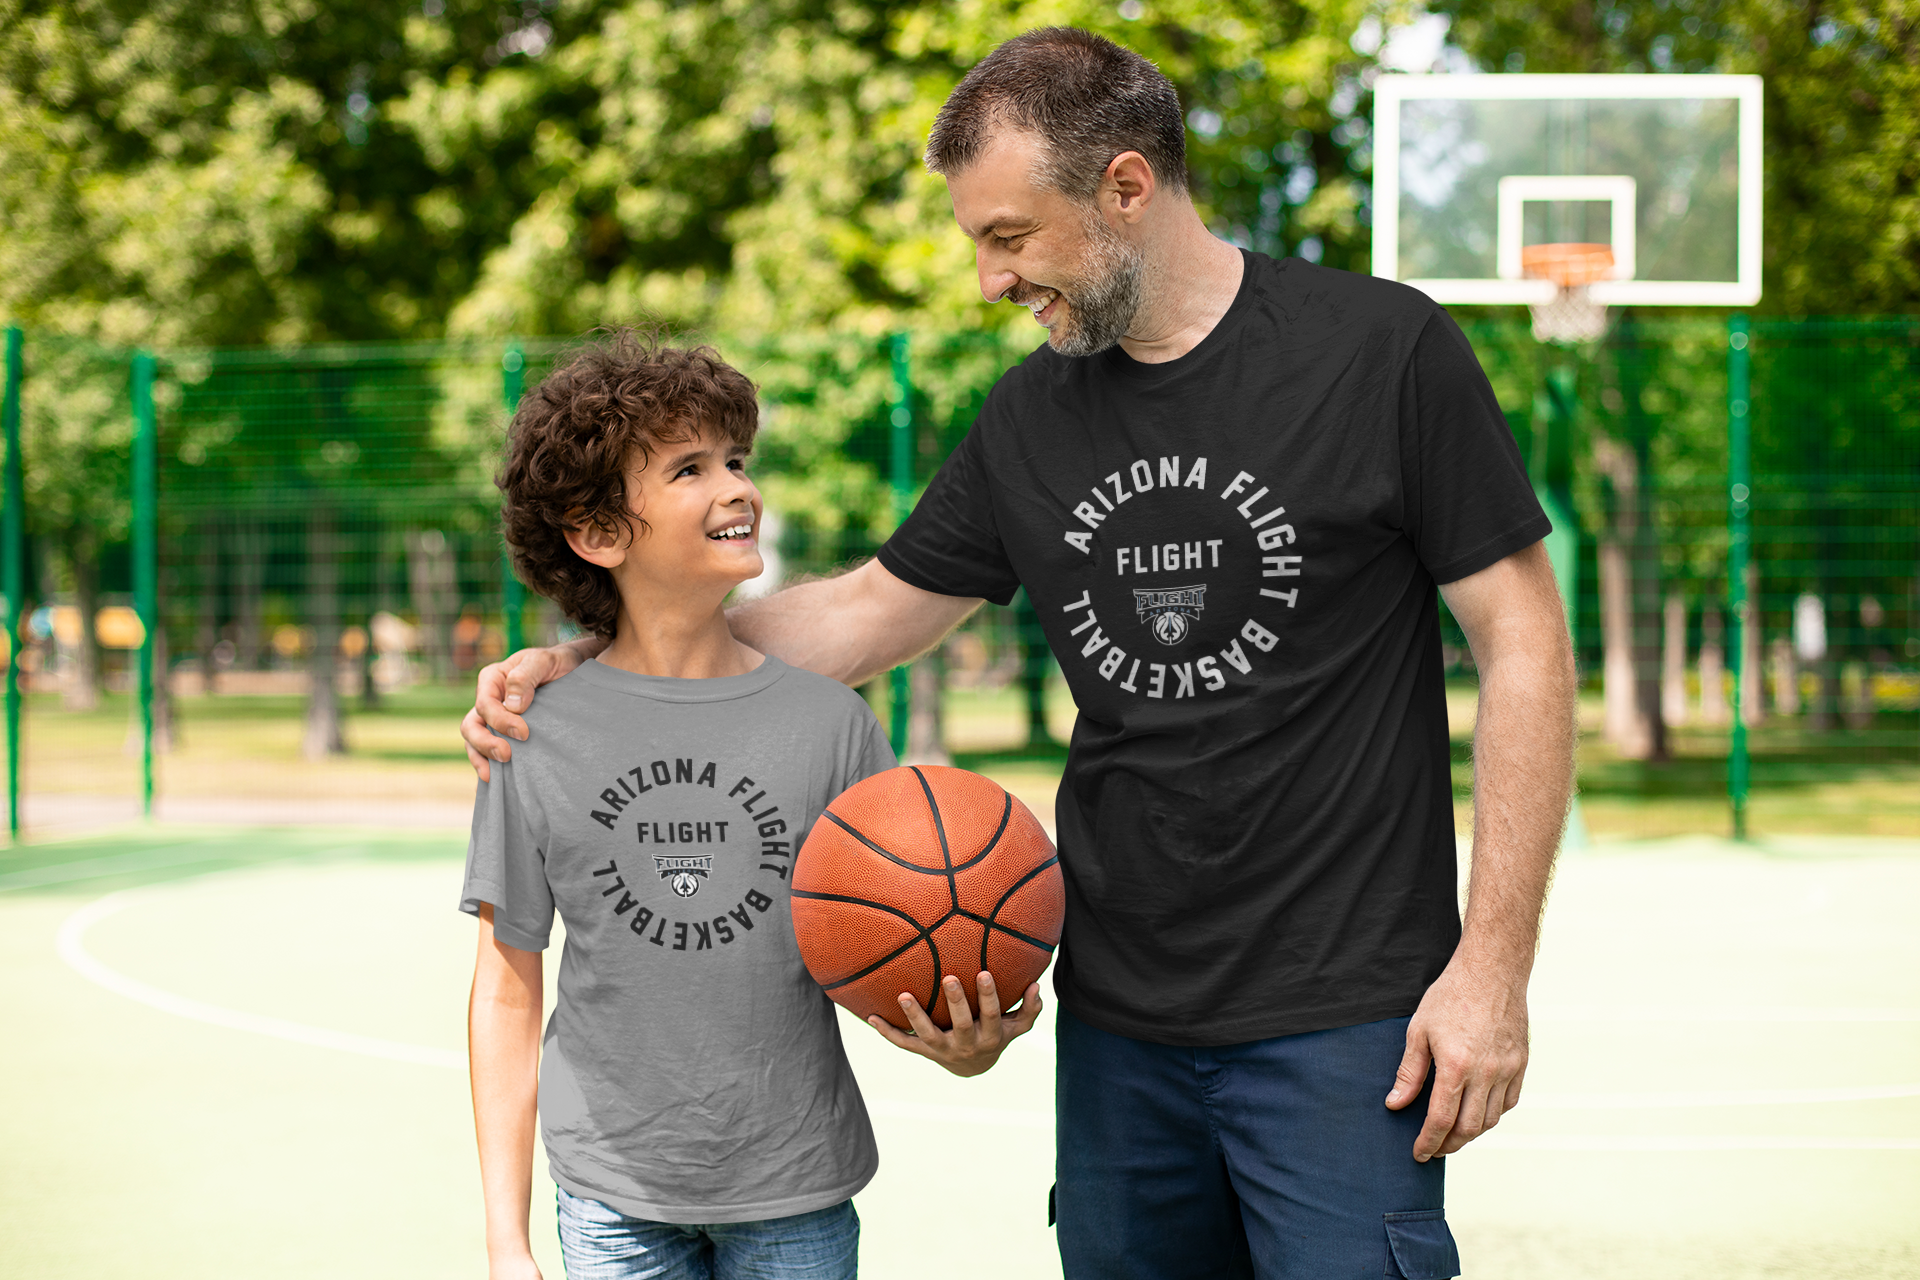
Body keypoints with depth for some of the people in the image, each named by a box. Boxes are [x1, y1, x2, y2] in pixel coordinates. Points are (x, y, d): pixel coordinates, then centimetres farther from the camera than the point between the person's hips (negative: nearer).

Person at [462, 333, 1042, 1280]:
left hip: (794, 1198, 1)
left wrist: (960, 1046, -22)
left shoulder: (828, 721, -4)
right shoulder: (536, 740, -5)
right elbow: (508, 995, 0)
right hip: (613, 1200, 0)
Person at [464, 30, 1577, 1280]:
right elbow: (872, 612, 16)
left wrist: (1493, 963, -12)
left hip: (1340, 1021, -5)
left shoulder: (1384, 351, -9)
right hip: (1118, 1018, 5)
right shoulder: (1033, 415, 7)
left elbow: (1523, 638, -8)